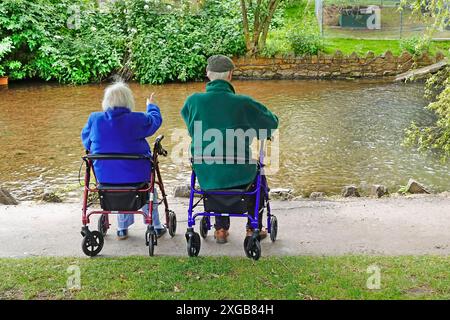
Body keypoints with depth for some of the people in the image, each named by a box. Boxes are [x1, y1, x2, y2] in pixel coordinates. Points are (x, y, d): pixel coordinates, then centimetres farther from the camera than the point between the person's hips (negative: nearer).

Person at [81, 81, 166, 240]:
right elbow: (155, 119, 5)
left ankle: (122, 228, 39)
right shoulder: (137, 120, -15)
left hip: (104, 176, 3)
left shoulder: (94, 119, -7)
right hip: (135, 175, -3)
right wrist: (151, 106, 26)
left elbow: (86, 141, 9)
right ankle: (155, 227, 36)